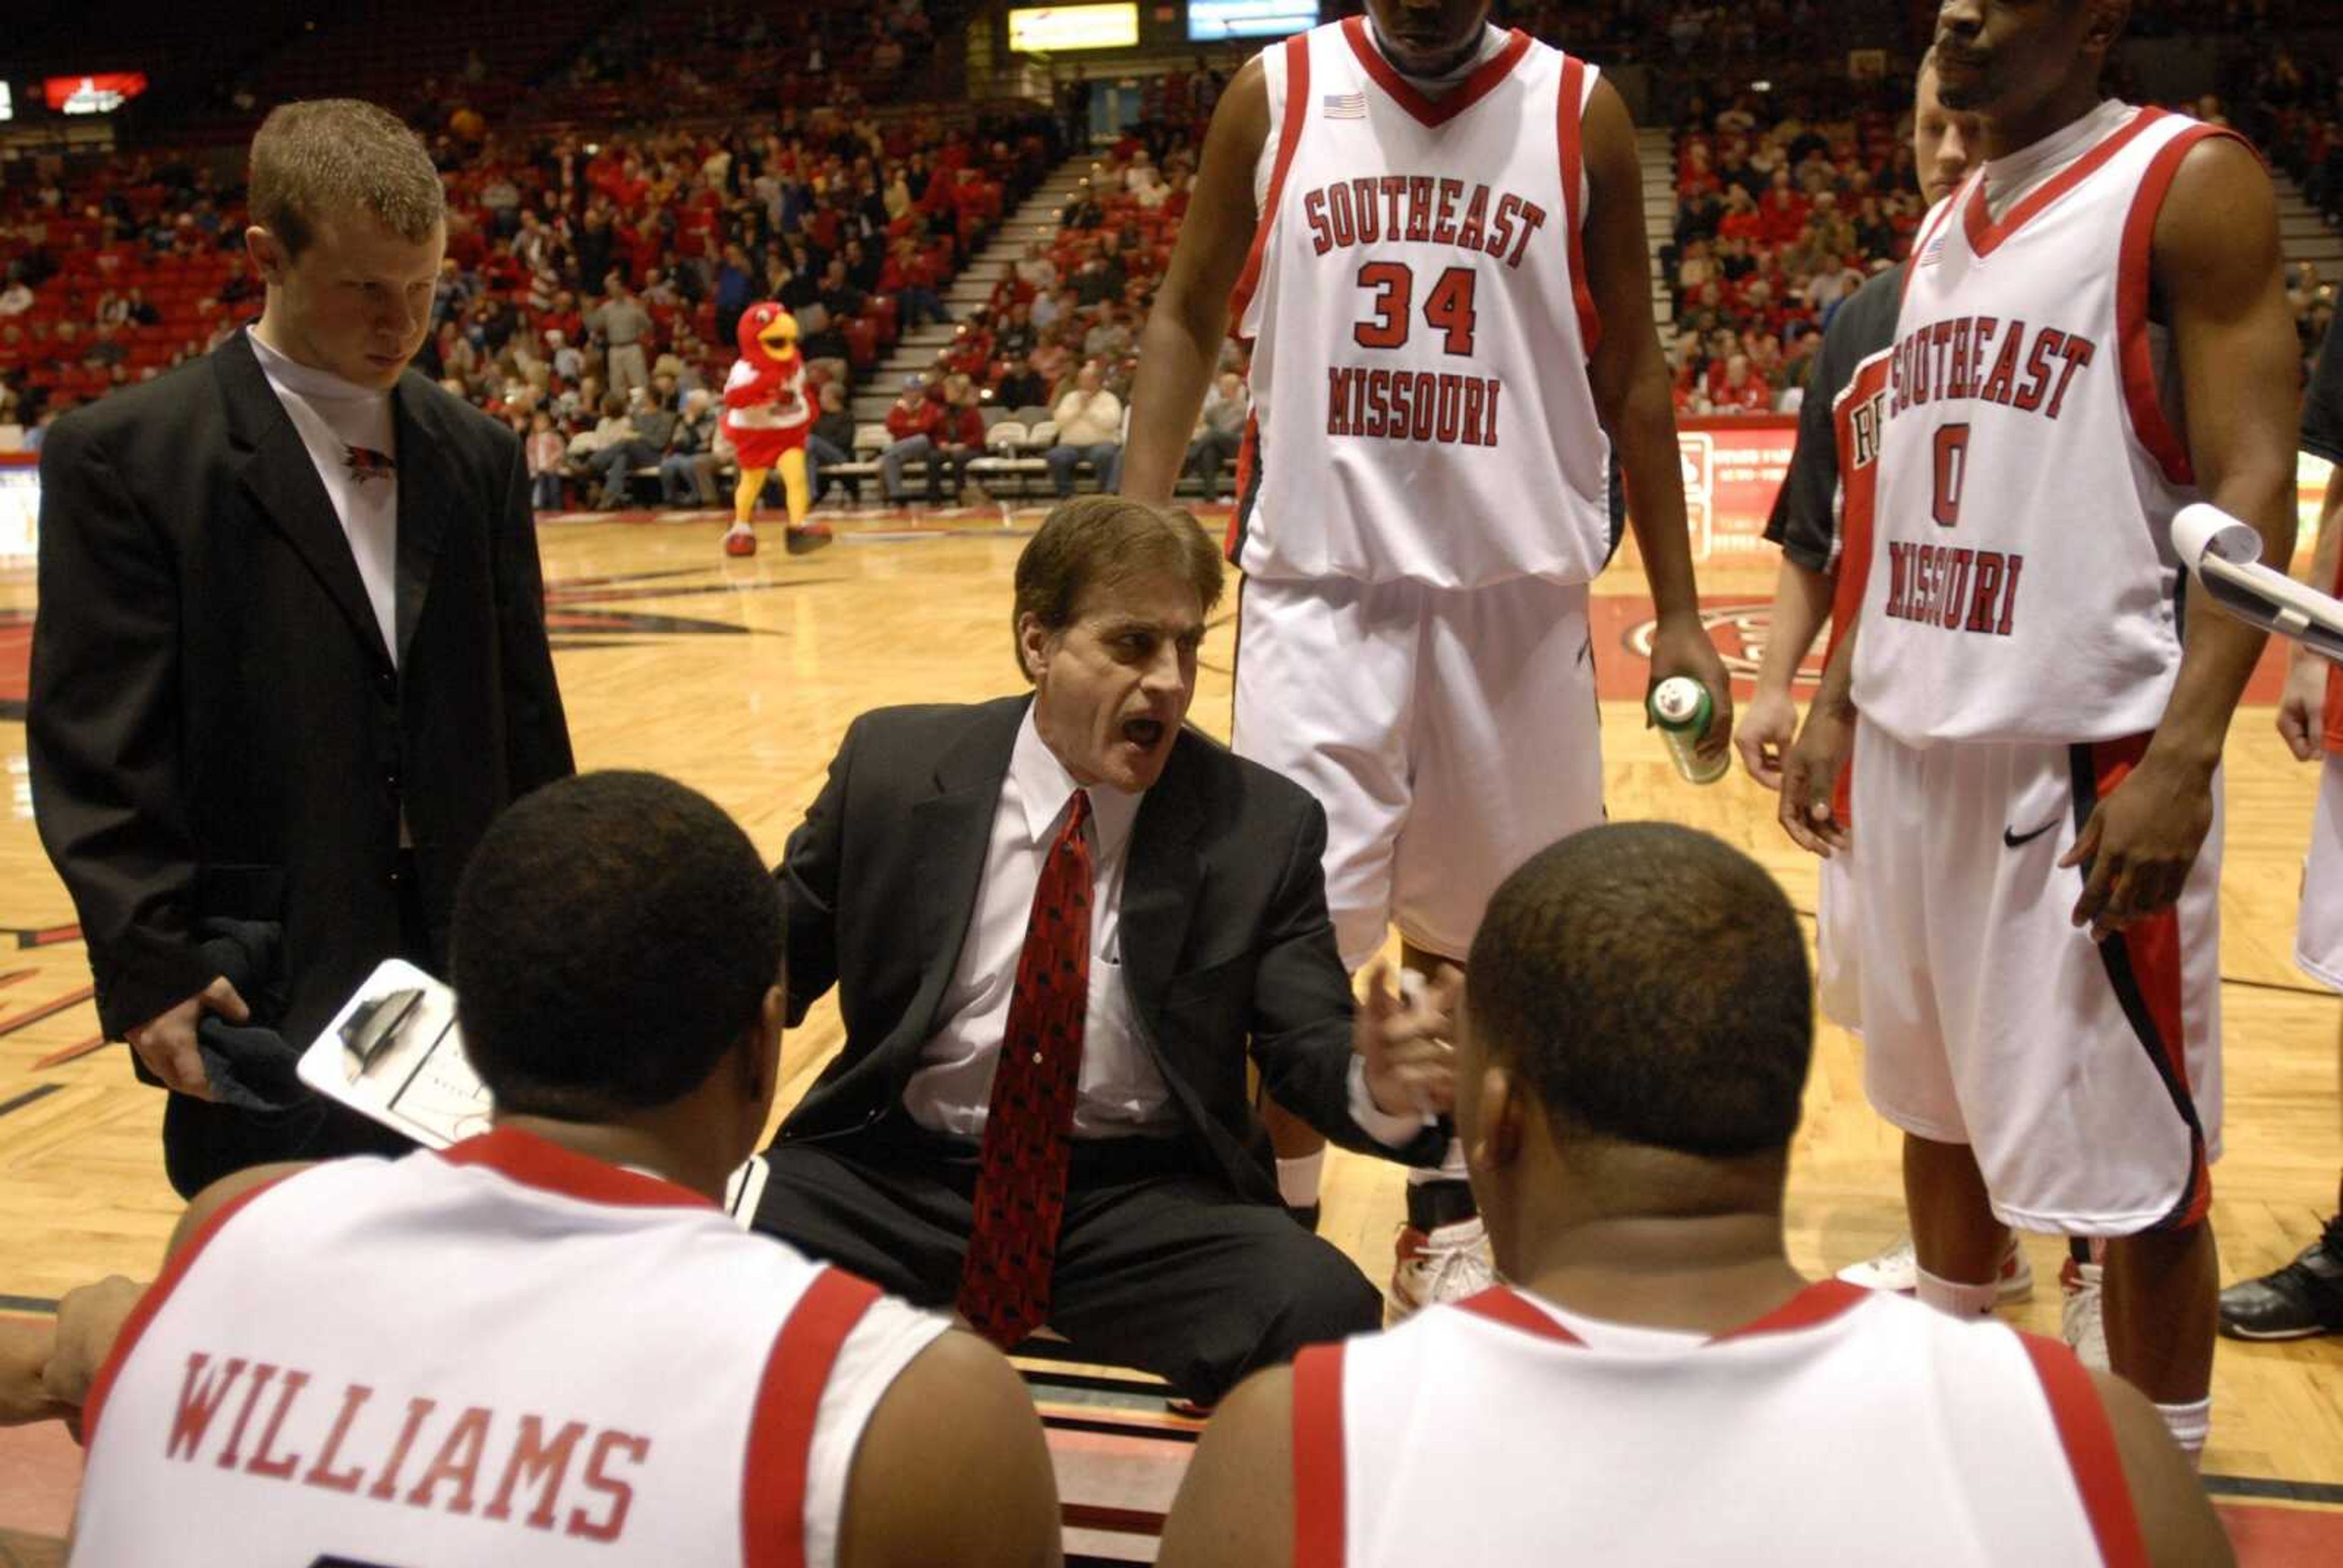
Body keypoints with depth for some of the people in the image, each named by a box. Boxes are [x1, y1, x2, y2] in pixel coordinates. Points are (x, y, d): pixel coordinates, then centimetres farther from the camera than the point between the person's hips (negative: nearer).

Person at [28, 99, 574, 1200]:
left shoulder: (477, 454, 9)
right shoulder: (125, 455, -6)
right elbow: (96, 755, -8)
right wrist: (152, 973, -14)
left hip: (472, 965, 5)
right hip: (266, 991, -5)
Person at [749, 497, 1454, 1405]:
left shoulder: (1263, 826, -3)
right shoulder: (894, 765, -1)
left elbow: (1307, 1046, -2)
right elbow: (774, 963, 8)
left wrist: (1376, 1086, -26)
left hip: (1142, 1199, 0)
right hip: (896, 1172, 1)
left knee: (1324, 1313, -29)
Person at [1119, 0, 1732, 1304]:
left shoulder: (1580, 112, 2)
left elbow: (1632, 371, 6)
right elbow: (1190, 319, 8)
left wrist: (1678, 612, 3)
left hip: (1516, 585, 1)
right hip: (1320, 577, -1)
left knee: (1468, 929, 11)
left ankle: (1445, 1224, 29)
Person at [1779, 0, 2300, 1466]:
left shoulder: (2191, 181, -7)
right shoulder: (1947, 220, 15)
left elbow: (2254, 493, -14)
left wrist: (2183, 758, -23)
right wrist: (1838, 699, 16)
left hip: (2088, 751, -7)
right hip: (1917, 736, 8)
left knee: (2133, 1153, 2)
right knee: (1937, 1093, 20)